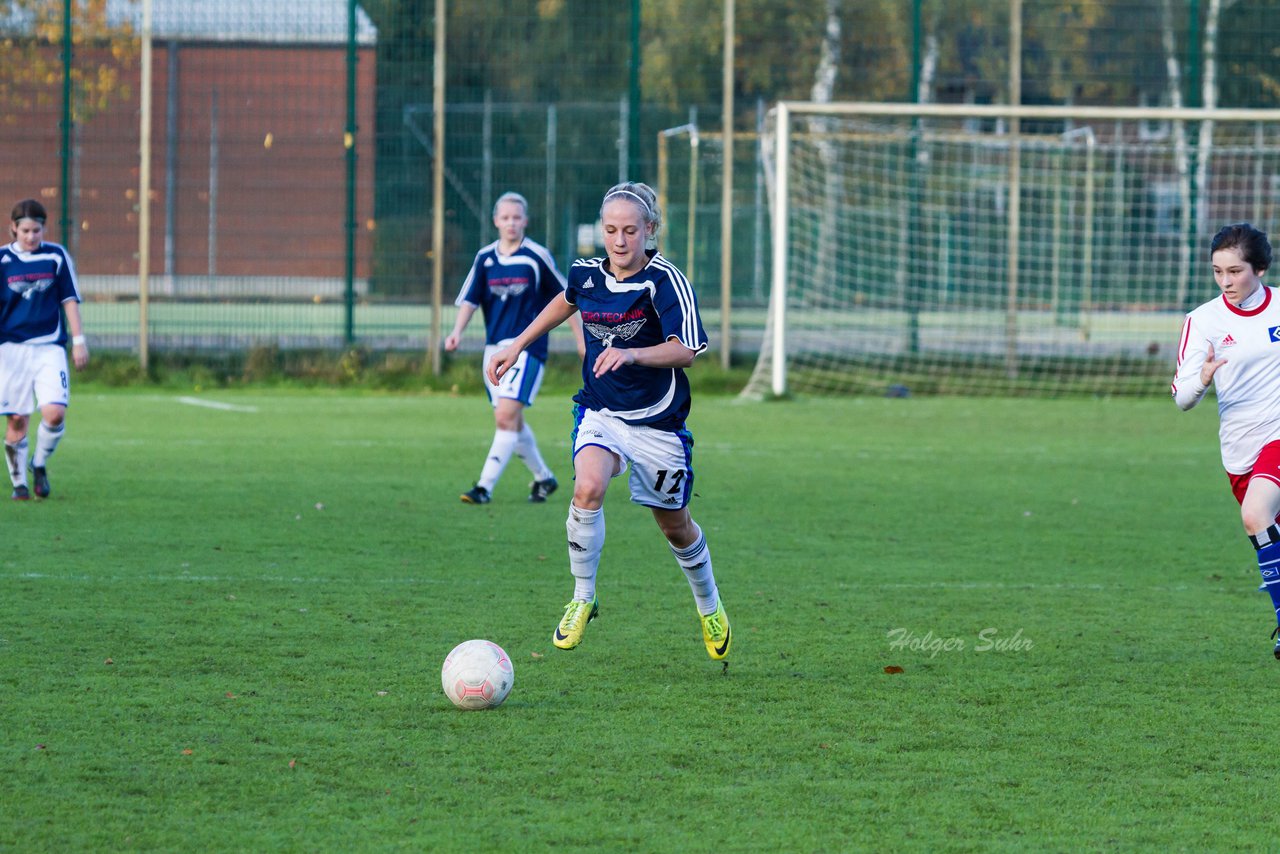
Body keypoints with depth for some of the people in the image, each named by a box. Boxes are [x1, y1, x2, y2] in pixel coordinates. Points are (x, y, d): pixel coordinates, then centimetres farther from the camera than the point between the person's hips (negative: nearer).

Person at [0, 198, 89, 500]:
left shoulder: (56, 257, 5)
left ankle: (40, 464, 10)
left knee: (55, 412, -15)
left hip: (50, 347, 1)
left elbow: (69, 300, 9)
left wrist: (79, 340, 5)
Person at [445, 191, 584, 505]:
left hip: (527, 347, -5)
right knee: (511, 421, 11)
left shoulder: (537, 256, -5)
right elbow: (470, 299, 6)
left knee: (507, 416, -16)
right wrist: (457, 332, -12)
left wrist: (581, 338, 4)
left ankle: (485, 487, -17)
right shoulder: (485, 258, 6)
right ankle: (543, 477, 31)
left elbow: (564, 298, 3)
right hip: (494, 347, 5)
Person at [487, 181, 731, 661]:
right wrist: (518, 346, 24)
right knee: (588, 490, -28)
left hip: (658, 422, -2)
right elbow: (566, 302, 23)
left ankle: (710, 607, 40)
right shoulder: (586, 275, -2)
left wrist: (631, 354, -44)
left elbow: (684, 350, -28)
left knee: (674, 526, 12)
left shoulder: (665, 281, -18)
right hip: (600, 413, 2)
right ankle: (582, 599, -12)